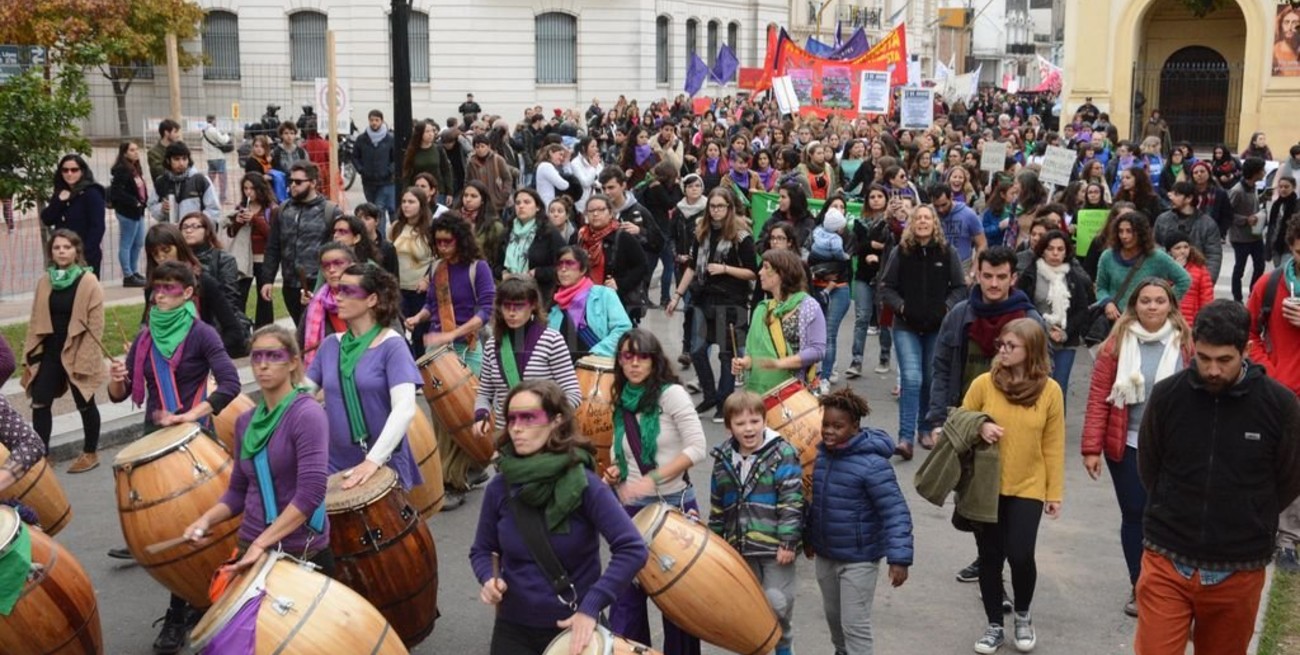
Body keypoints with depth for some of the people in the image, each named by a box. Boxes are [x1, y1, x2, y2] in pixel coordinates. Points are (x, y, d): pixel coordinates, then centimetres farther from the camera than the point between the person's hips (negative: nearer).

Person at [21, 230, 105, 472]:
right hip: (50, 352, 5)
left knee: (85, 405, 9)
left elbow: (95, 325, -13)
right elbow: (36, 320, 12)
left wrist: (85, 360, -17)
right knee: (40, 403, 3)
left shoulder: (89, 282, -11)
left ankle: (90, 453, 24)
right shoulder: (45, 282, 6)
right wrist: (30, 351, 5)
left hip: (77, 354, -5)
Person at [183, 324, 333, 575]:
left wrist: (261, 543, -23)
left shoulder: (307, 415, -14)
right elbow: (238, 490, 15)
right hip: (250, 550, 6)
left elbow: (311, 493, -22)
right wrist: (206, 519, -2)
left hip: (303, 555, -6)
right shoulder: (246, 421, 7)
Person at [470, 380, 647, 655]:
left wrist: (591, 606, -24)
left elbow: (633, 549, -20)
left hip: (574, 627, -2)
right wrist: (489, 578, -13)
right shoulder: (499, 488, -6)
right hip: (513, 628, 3)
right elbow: (482, 550, 8)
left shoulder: (583, 484, -16)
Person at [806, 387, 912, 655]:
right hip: (825, 555, 7)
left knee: (855, 624, -1)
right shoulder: (822, 455, 0)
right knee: (833, 616, 23)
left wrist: (899, 558, -29)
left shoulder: (872, 464, -23)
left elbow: (896, 512, -24)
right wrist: (809, 537, 22)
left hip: (859, 559, -7)